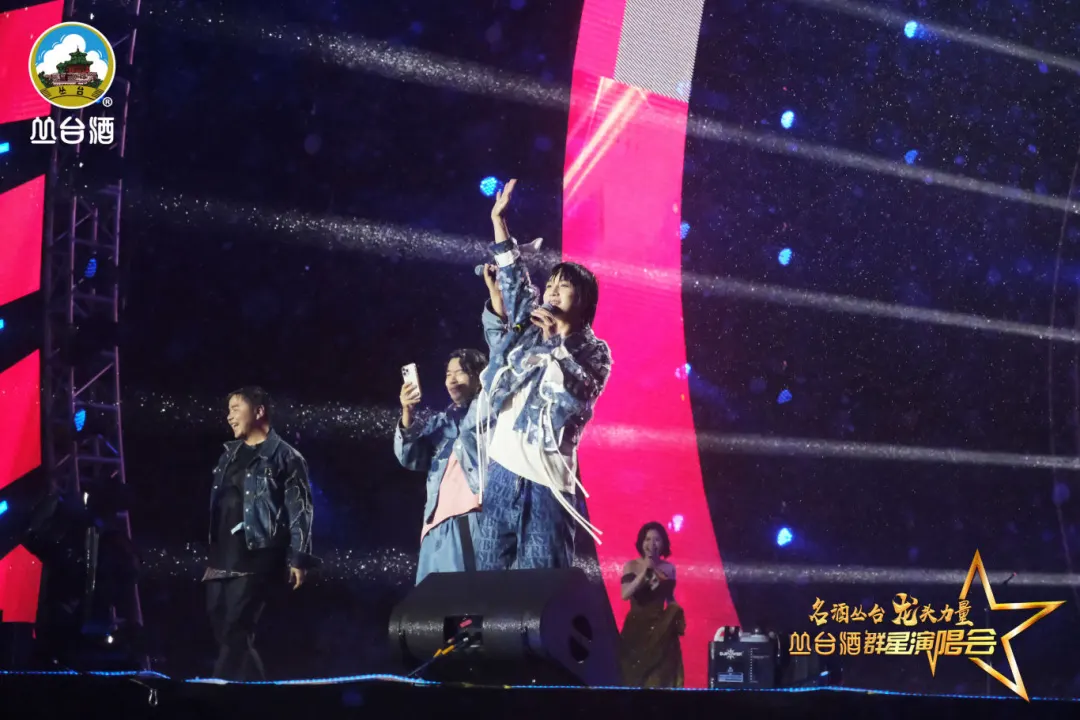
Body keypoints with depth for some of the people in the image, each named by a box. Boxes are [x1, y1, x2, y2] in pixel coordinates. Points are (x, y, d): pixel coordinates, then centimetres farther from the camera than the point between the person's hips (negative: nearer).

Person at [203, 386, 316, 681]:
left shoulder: (285, 456, -4)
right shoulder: (231, 453, 18)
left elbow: (299, 510, -10)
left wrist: (298, 558, -17)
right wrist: (211, 552, 17)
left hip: (255, 559, -8)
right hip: (223, 557, 8)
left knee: (235, 631, -12)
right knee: (223, 630, 7)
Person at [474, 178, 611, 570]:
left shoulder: (593, 350, 6)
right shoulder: (528, 330, 19)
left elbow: (580, 396, -11)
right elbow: (514, 278, 24)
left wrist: (559, 340, -15)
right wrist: (498, 219, 25)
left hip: (546, 478, -5)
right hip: (501, 469, 5)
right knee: (489, 570, 2)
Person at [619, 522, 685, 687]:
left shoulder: (668, 568, 5)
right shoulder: (631, 566, -3)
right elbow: (625, 595, -16)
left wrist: (678, 618, -1)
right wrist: (644, 572, -19)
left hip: (661, 628, 2)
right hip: (636, 627, -2)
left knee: (661, 676, 0)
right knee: (635, 675, -1)